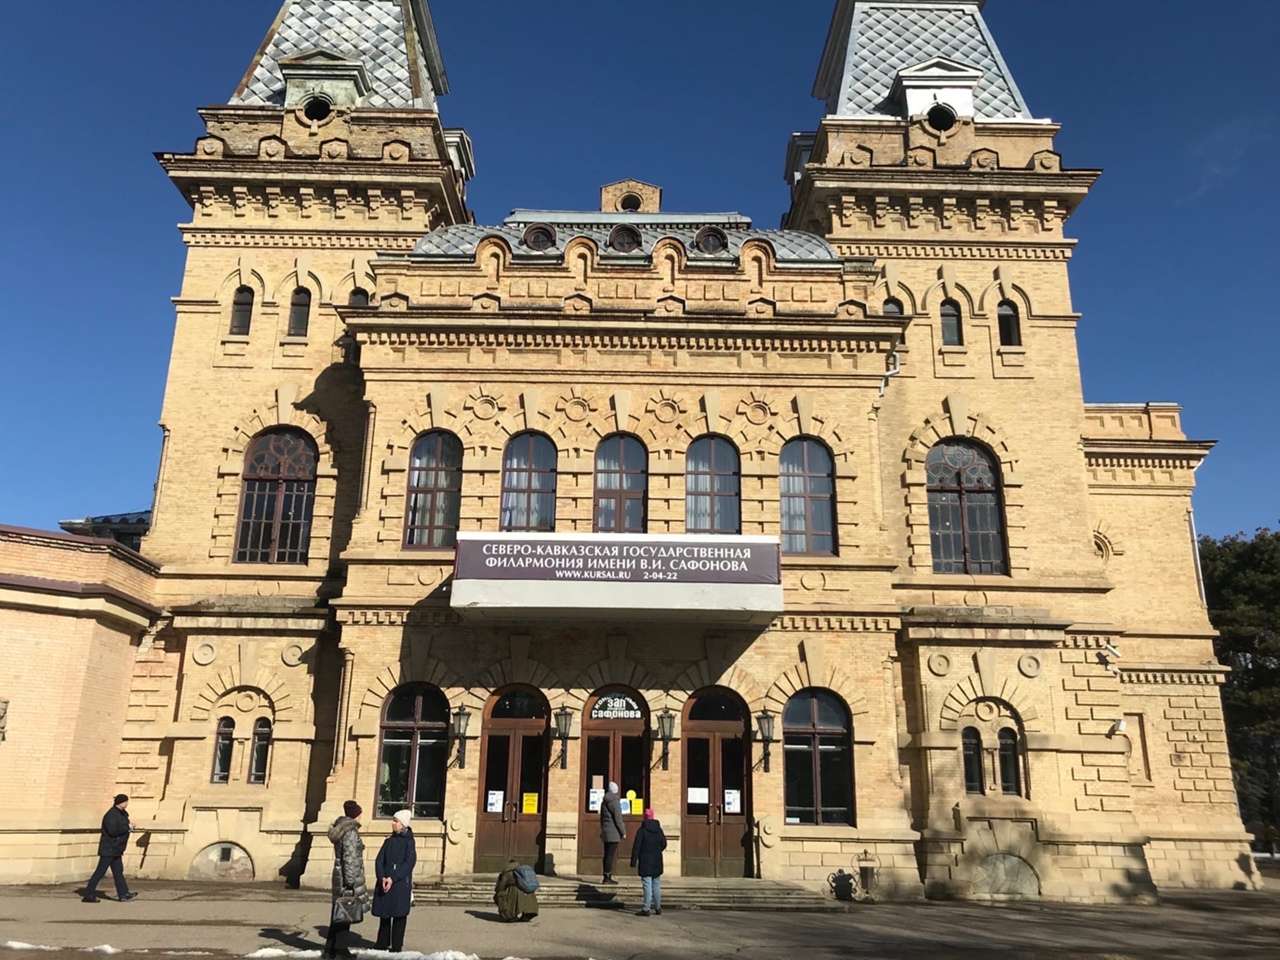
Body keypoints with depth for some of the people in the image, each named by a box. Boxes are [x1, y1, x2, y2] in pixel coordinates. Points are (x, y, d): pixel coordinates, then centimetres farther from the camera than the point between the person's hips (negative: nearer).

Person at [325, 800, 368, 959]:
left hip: (339, 875, 9)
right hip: (349, 876, -9)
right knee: (346, 914, -3)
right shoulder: (351, 832, -16)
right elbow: (350, 858, -21)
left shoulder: (340, 830, 12)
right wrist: (351, 881, -21)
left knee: (339, 914, 14)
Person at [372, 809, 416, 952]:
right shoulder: (388, 841, 11)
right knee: (384, 916, 9)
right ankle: (382, 944, 20)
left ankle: (397, 946, 8)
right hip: (384, 883, 4)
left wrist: (393, 878, -19)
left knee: (399, 916, 0)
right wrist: (382, 878, -13)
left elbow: (409, 863, -11)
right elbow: (379, 861, 4)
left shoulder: (409, 842, -3)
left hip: (401, 884, -4)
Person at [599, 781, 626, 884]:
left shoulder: (604, 802, 16)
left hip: (606, 832, 9)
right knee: (611, 855, -7)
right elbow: (618, 818, -15)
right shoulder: (614, 801, -12)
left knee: (607, 855, 11)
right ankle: (608, 877, -7)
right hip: (613, 833, -9)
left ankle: (607, 876, 15)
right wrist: (623, 832, -9)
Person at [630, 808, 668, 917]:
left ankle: (647, 909, -5)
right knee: (656, 885, 13)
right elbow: (664, 844, 13)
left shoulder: (642, 830, -10)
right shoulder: (658, 829, 4)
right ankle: (658, 908, 20)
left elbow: (636, 847, -12)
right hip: (657, 862, 5)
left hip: (645, 862, -5)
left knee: (647, 885, -4)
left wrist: (633, 861, -8)